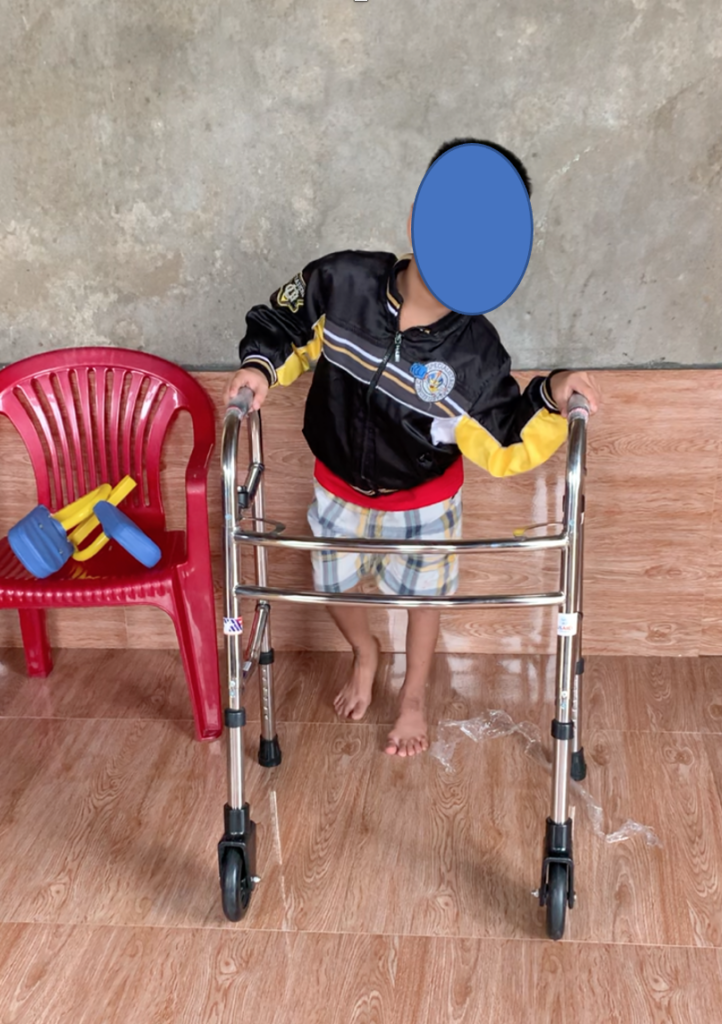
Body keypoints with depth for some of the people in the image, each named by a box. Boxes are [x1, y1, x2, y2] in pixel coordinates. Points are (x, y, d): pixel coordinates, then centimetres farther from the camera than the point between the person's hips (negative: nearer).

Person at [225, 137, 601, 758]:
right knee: (335, 589, 22)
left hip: (423, 498, -1)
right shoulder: (341, 283, -28)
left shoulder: (476, 353, -29)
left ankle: (414, 697, 52)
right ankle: (365, 654, 58)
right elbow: (282, 323, -9)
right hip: (338, 486, 2)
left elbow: (503, 447, -20)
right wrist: (263, 367, -26)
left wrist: (551, 401, -34)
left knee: (422, 595, 21)